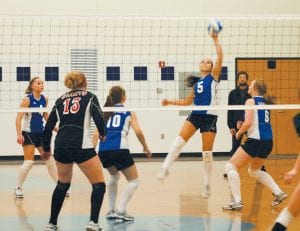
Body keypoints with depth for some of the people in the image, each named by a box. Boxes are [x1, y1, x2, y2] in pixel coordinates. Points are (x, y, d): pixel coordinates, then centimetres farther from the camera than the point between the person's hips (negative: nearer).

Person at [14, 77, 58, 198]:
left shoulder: (44, 99, 4)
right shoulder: (27, 99, -13)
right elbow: (19, 118, -17)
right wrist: (19, 134, -26)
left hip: (41, 133, 6)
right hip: (29, 133, -6)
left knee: (50, 160, 9)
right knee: (29, 162, -10)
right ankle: (18, 188, 3)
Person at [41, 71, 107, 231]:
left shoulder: (60, 100, 19)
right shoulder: (89, 97, 9)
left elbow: (48, 126, 17)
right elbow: (99, 119, -4)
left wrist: (46, 148, 30)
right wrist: (102, 134, 17)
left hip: (61, 146, 5)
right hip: (81, 146, -5)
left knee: (62, 185, 25)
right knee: (99, 185, 5)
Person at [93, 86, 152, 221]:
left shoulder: (105, 112, 21)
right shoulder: (129, 112, 12)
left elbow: (96, 134, 10)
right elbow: (138, 132, 0)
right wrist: (146, 147, 14)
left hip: (103, 151, 5)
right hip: (120, 149, -5)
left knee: (114, 177, 32)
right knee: (133, 181, 11)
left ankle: (111, 210, 22)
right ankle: (120, 210, -8)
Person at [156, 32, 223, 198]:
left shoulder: (213, 76, 4)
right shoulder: (196, 82, 17)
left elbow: (220, 56, -9)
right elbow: (188, 101, 25)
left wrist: (215, 39, -9)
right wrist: (170, 102, 16)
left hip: (209, 117, -4)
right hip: (195, 115, 4)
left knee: (207, 153, -1)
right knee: (179, 140, -19)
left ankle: (207, 184, 12)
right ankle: (165, 169, -24)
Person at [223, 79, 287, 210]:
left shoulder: (251, 101, -6)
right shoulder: (264, 102, 17)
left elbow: (248, 123, -16)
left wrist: (239, 133, 0)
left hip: (256, 140, -8)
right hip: (268, 141, 8)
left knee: (230, 166, -1)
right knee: (254, 171, 28)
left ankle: (237, 202, -10)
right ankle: (278, 193, 21)